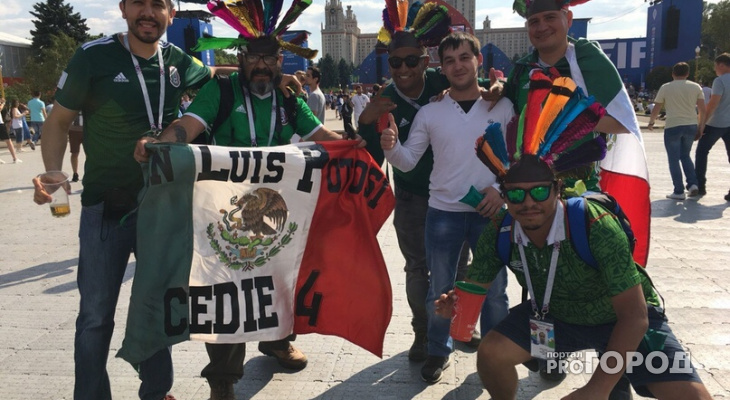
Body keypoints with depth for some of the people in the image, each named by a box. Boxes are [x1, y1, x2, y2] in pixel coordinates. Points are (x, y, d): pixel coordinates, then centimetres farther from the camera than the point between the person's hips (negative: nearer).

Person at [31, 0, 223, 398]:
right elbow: (58, 121, -3)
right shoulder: (94, 56, -10)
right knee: (96, 314, 2)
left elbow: (213, 76, 21)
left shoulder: (177, 60, 0)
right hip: (107, 207, -4)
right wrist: (54, 174, -18)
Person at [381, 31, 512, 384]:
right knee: (439, 290, 11)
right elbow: (408, 161, 1)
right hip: (442, 212, 1)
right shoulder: (429, 113, 1)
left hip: (490, 211, 0)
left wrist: (503, 188, -12)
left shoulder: (502, 107, -1)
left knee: (494, 289, 11)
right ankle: (438, 352, 29)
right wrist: (391, 146, -19)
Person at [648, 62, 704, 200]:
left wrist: (651, 122, 21)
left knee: (674, 159, 5)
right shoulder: (696, 87, 7)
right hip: (691, 126, 3)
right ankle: (693, 184, 6)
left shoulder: (665, 88, 2)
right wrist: (700, 128, 11)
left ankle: (679, 191, 3)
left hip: (672, 126, -3)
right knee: (685, 156, 20)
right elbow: (702, 110, 3)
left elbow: (656, 109, 5)